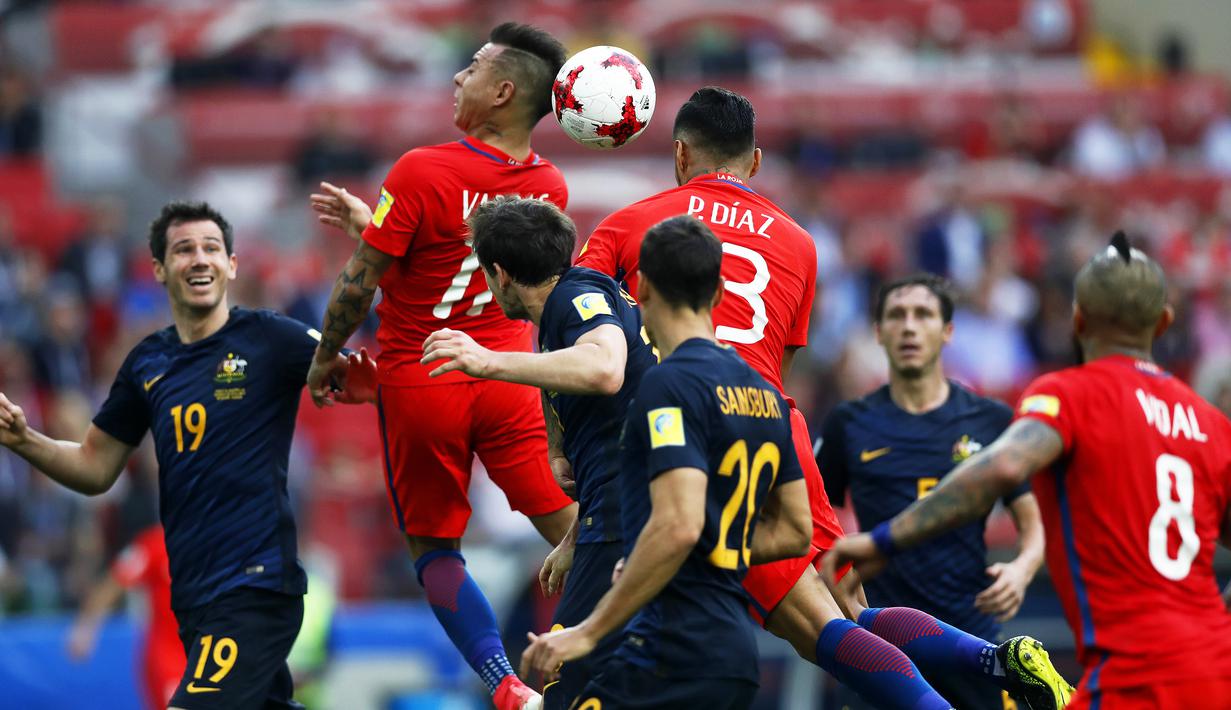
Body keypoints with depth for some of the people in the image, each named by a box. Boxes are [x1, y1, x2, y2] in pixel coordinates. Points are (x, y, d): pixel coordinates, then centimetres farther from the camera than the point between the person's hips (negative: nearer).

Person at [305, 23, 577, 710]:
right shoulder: (549, 185, -1)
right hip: (507, 375, 3)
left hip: (419, 382, -3)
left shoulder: (420, 172, -18)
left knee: (436, 550, 9)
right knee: (570, 527, 7)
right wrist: (367, 220, 20)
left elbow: (361, 281, -12)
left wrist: (324, 361, 5)